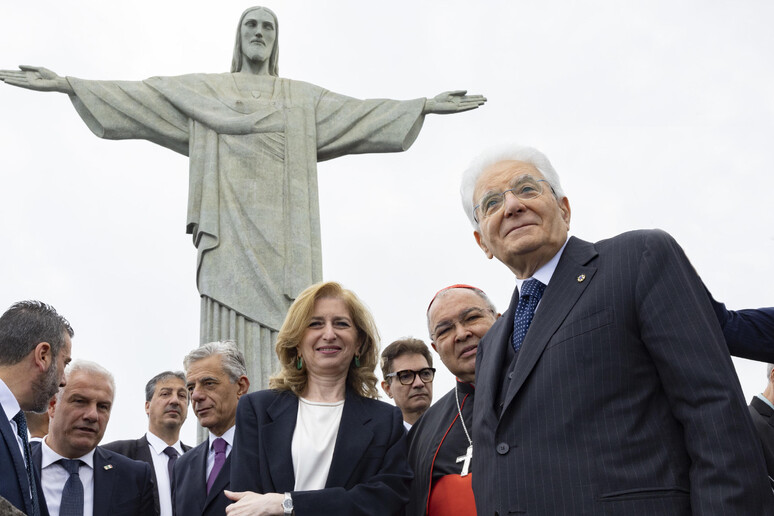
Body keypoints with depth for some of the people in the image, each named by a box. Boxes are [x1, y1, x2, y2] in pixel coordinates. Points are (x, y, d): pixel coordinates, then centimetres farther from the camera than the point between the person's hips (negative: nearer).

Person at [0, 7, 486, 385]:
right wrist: (65, 83, 1)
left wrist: (425, 105, 5)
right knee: (230, 332, -10)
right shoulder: (203, 90, 18)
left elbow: (359, 112, 14)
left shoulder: (305, 98, 21)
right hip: (229, 224, -1)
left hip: (281, 227, 1)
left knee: (281, 326, -9)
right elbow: (139, 95, 10)